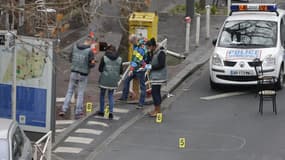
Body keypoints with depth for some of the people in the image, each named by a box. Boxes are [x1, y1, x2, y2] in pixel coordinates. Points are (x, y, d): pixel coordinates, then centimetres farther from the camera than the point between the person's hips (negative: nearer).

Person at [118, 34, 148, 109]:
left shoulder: (141, 48, -22)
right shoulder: (136, 45, 5)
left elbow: (137, 60, -25)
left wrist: (131, 69, -28)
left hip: (140, 69, -9)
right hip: (135, 68, 9)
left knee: (142, 86, -3)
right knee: (126, 80, 13)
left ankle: (141, 103, -1)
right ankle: (124, 97, 24)